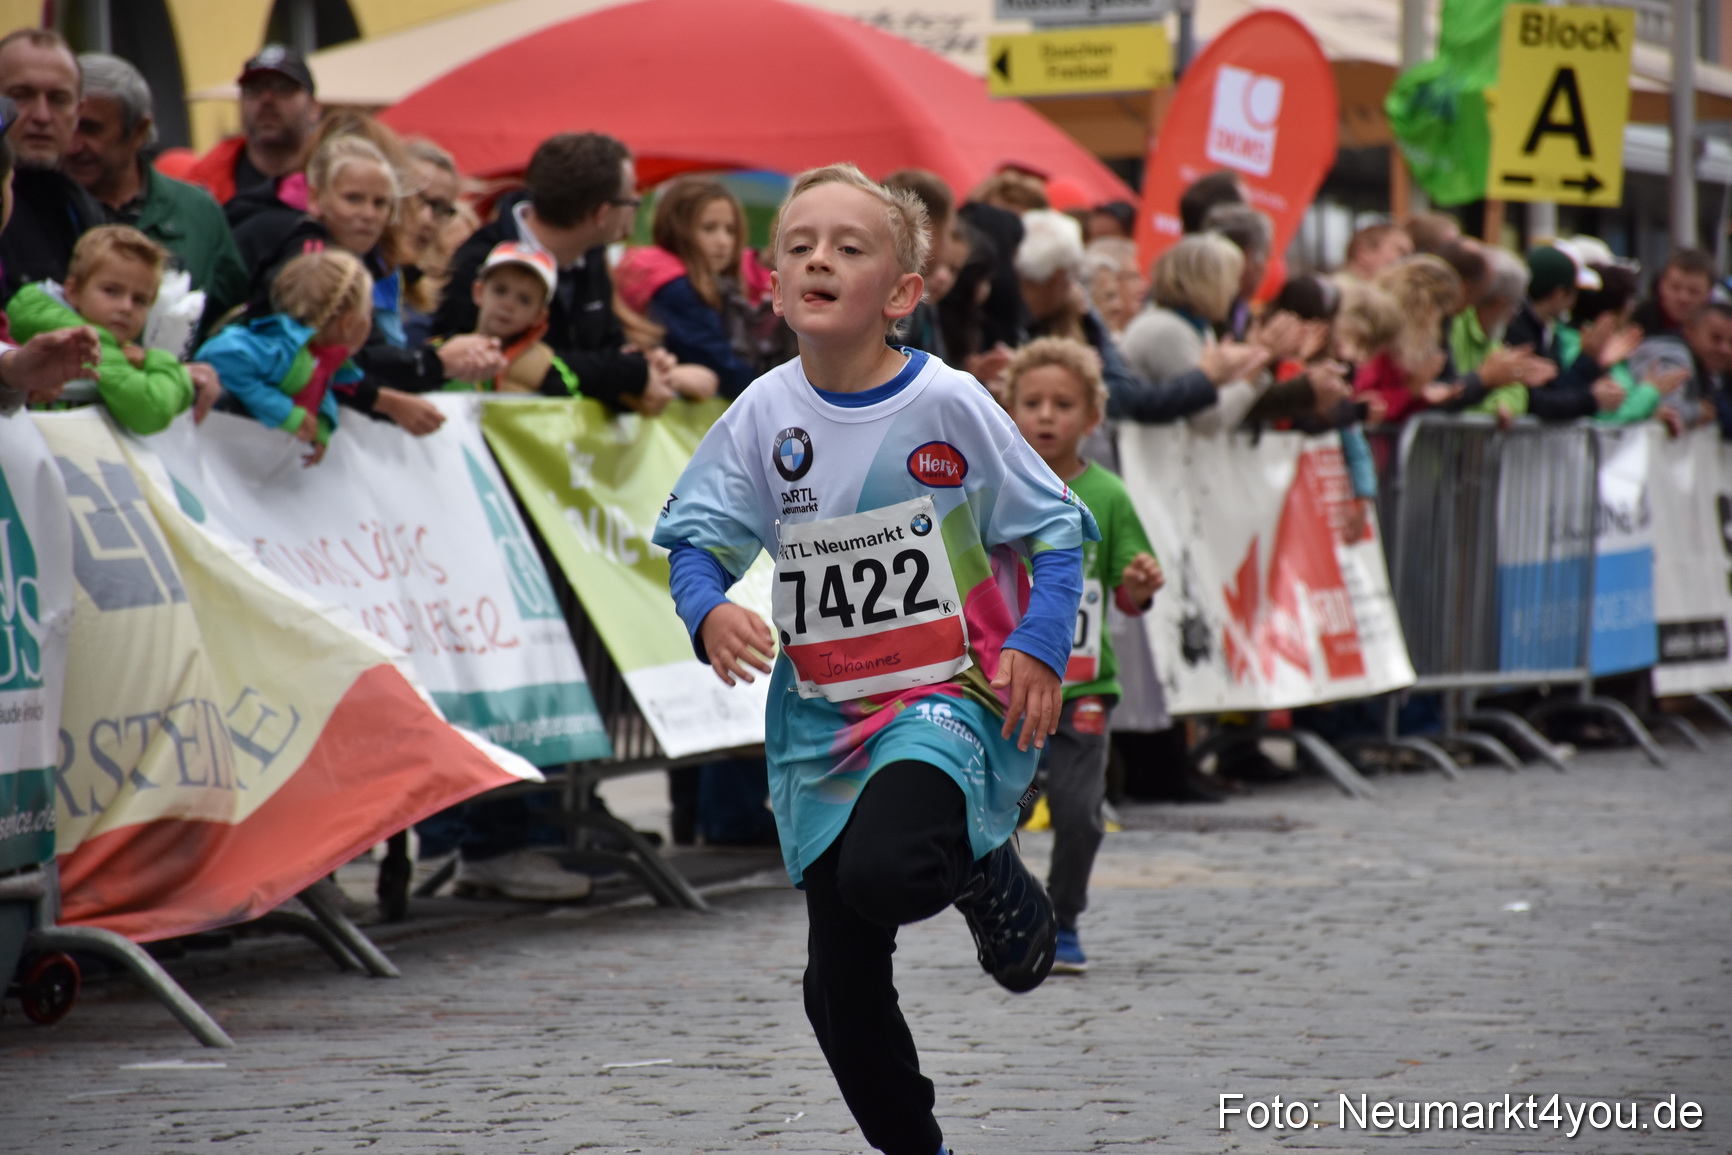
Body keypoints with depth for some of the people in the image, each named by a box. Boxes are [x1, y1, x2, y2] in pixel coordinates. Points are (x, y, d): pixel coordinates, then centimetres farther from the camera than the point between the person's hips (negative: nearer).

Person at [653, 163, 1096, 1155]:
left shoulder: (947, 404, -9)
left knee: (880, 873, -32)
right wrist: (710, 613, -19)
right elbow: (694, 537, 2)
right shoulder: (766, 414, -2)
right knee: (840, 985, 5)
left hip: (948, 694, -4)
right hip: (821, 718, 4)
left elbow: (1057, 530, -2)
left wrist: (1040, 647, -16)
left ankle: (987, 872, 3)